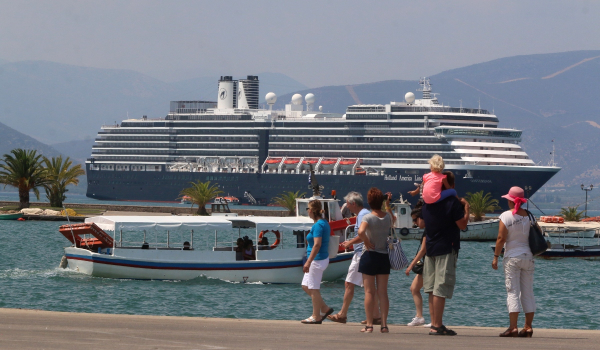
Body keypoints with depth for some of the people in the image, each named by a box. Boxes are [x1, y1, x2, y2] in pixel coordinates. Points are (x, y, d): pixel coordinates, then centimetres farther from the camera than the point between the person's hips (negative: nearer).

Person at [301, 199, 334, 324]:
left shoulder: (318, 225, -18)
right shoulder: (325, 223, 12)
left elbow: (317, 245, -25)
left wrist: (308, 262, -26)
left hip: (317, 260, -10)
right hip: (324, 257, 10)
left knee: (313, 288, -1)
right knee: (305, 286, 16)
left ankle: (316, 317, 6)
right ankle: (325, 309, 18)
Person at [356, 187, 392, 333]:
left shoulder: (368, 217, -13)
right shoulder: (388, 216, 1)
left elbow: (361, 232, -33)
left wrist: (367, 243, -17)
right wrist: (388, 207, 32)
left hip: (370, 256, -4)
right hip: (384, 257, 4)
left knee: (369, 292, 0)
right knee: (383, 292, 7)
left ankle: (369, 325, -2)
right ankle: (384, 324, 3)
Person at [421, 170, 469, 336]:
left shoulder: (427, 202, 8)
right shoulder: (452, 202, -12)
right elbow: (462, 225, -12)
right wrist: (466, 208, 1)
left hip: (430, 248, 7)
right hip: (446, 249, -7)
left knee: (432, 289, 10)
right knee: (441, 289, -7)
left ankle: (434, 324, 12)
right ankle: (437, 326, -8)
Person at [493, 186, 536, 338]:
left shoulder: (506, 216, -9)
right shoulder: (529, 216, 3)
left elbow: (501, 238, -11)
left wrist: (496, 257, -3)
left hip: (512, 257, -4)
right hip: (528, 256, 4)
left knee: (513, 292, -4)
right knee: (528, 293, 8)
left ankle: (513, 327, -11)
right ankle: (528, 327, 8)